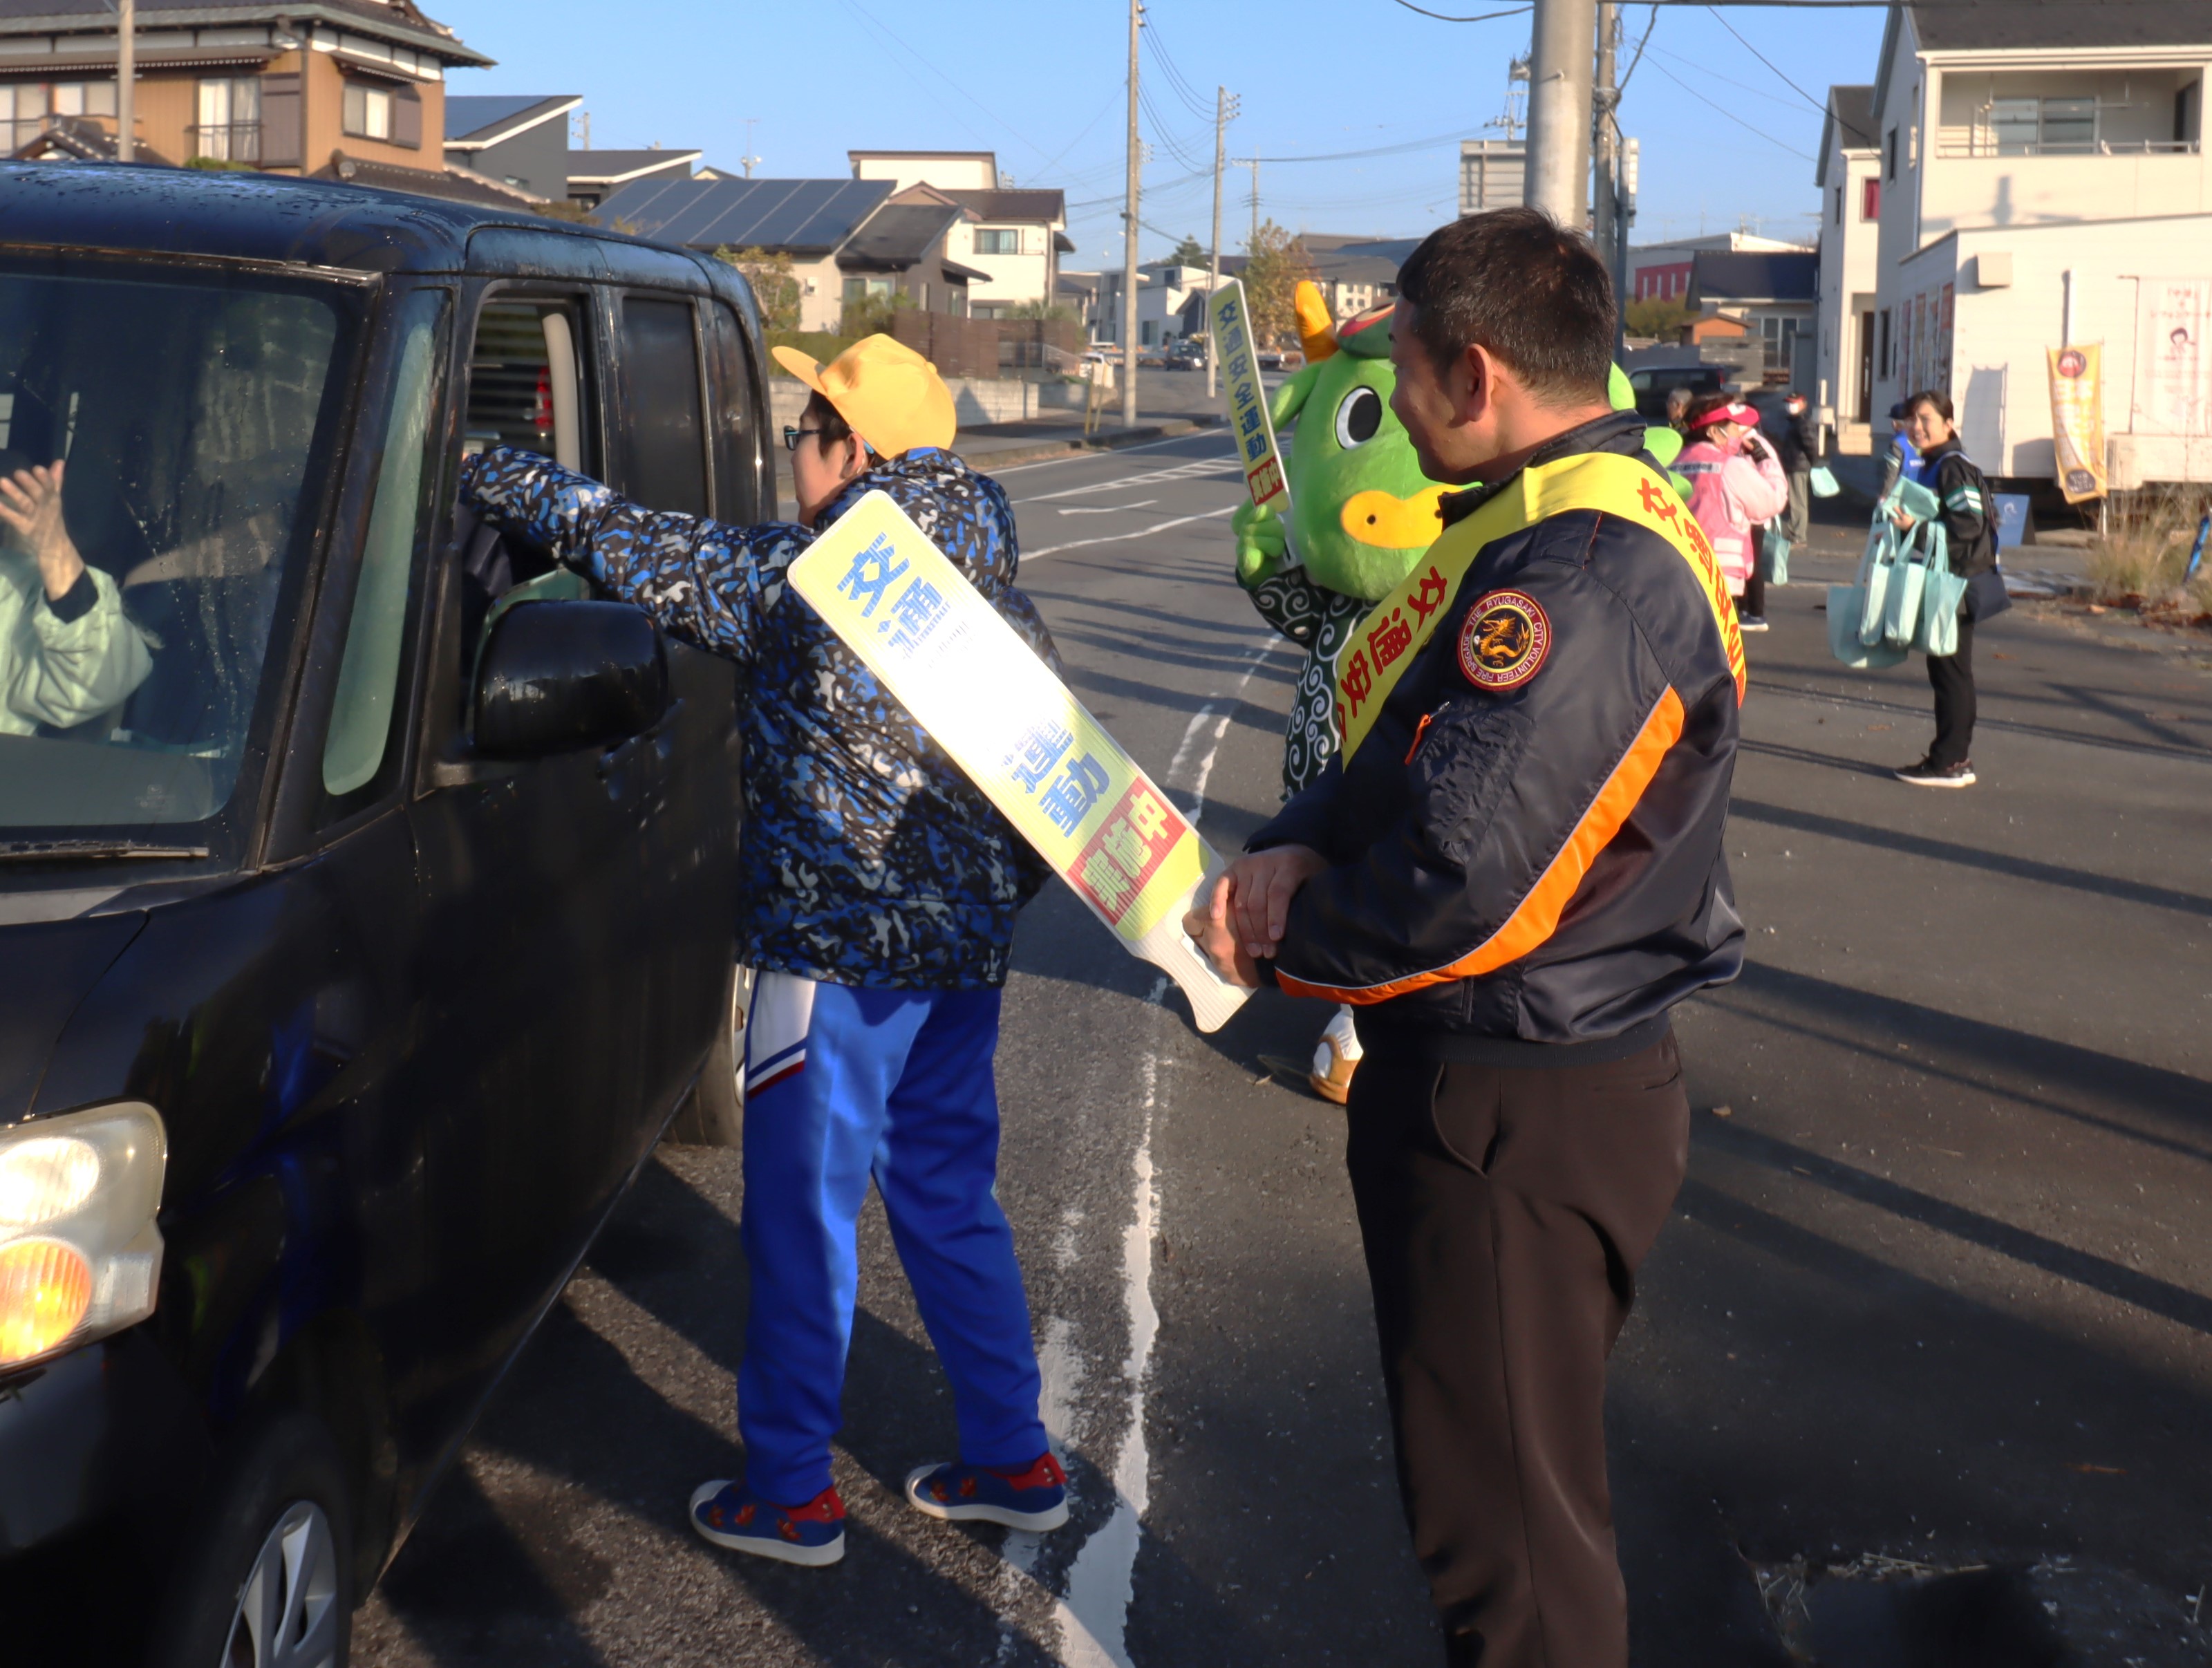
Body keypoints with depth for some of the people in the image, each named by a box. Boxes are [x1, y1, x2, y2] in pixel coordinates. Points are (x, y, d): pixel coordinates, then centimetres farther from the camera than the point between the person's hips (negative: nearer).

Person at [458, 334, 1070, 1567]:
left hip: (840, 953, -8)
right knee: (949, 1198, 18)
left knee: (803, 1220, 5)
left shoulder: (805, 581, -15)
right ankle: (1014, 1463, 25)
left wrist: (488, 472, 5)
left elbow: (632, 547, -9)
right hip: (967, 949, 8)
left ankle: (791, 1496, 16)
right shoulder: (991, 588, 6)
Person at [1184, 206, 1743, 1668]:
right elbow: (1397, 739, 15)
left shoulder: (1579, 574, -26)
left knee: (1507, 1519, 3)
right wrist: (1301, 849, -4)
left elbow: (1466, 878, -31)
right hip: (1517, 1076, 11)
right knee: (1517, 1480, 26)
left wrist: (1279, 945, -13)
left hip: (1514, 1118, -11)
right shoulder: (1558, 520, 10)